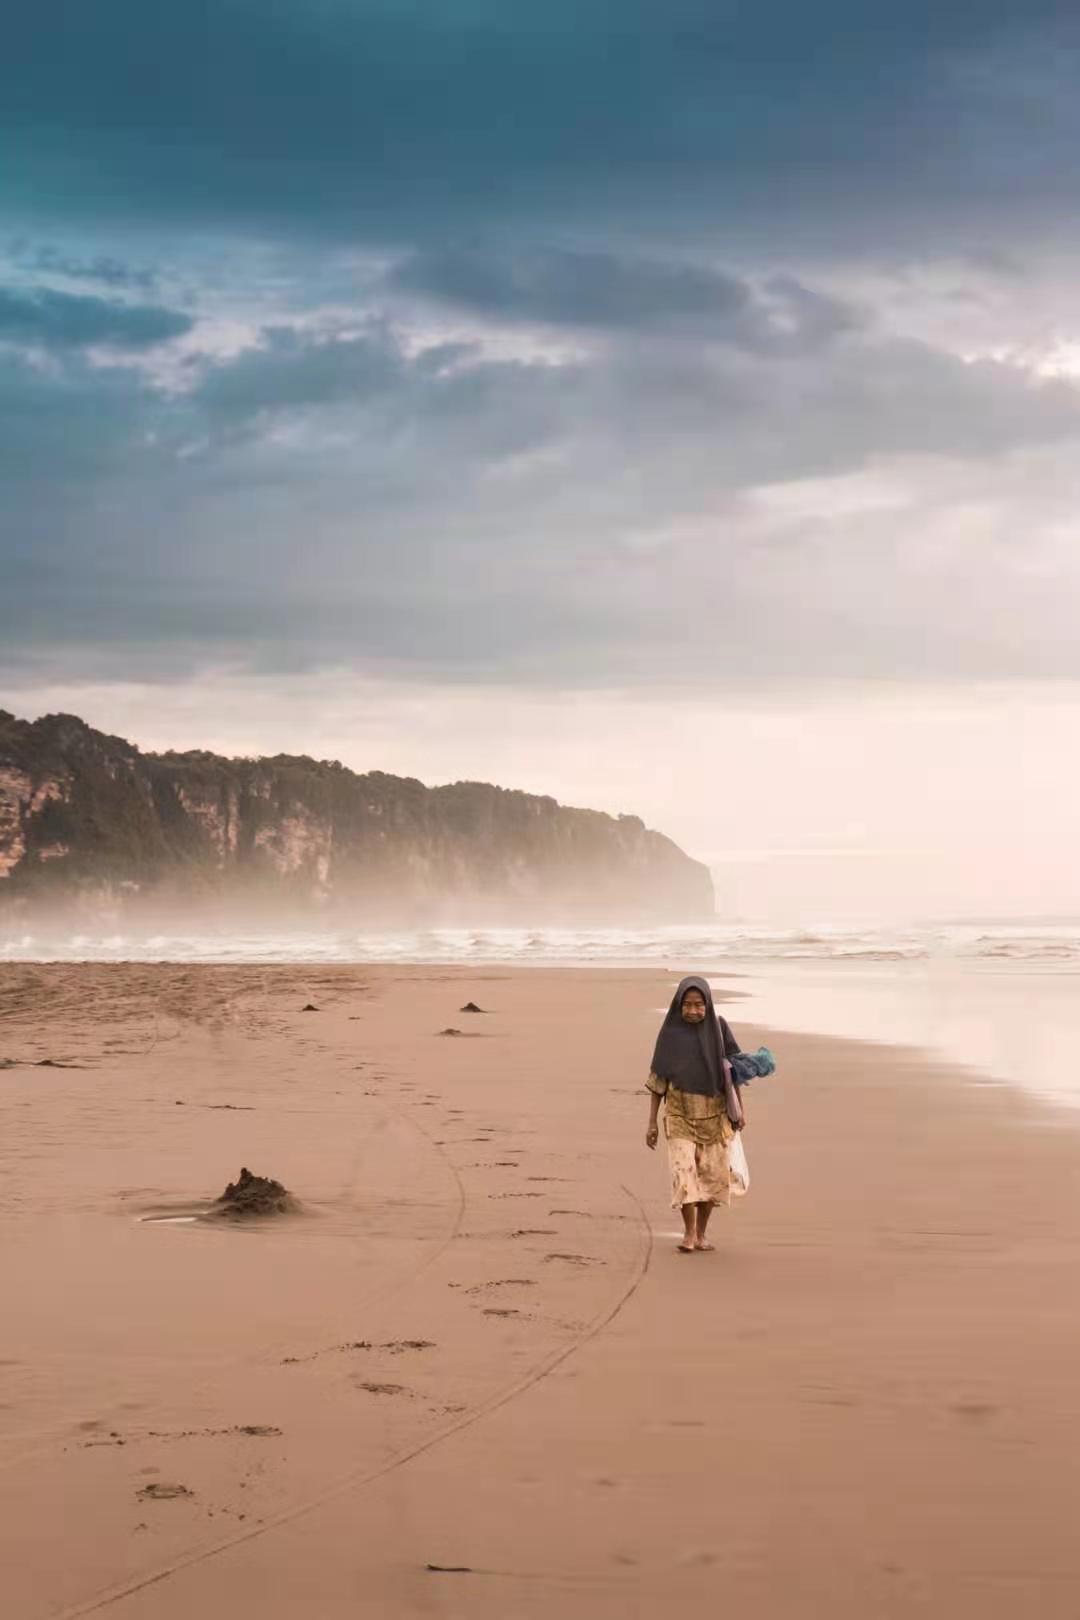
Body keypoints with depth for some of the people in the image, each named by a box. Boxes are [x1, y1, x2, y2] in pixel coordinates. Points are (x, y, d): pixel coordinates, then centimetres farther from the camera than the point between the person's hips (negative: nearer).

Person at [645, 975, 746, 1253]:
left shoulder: (718, 1028, -2)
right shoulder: (670, 1034, -4)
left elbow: (732, 1070, 5)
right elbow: (657, 1080, 0)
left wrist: (740, 1109, 2)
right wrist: (652, 1123, -1)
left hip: (714, 1113, 1)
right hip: (680, 1114, -1)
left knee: (711, 1175, 4)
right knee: (683, 1172, -14)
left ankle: (701, 1233, 20)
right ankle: (689, 1232, 1)